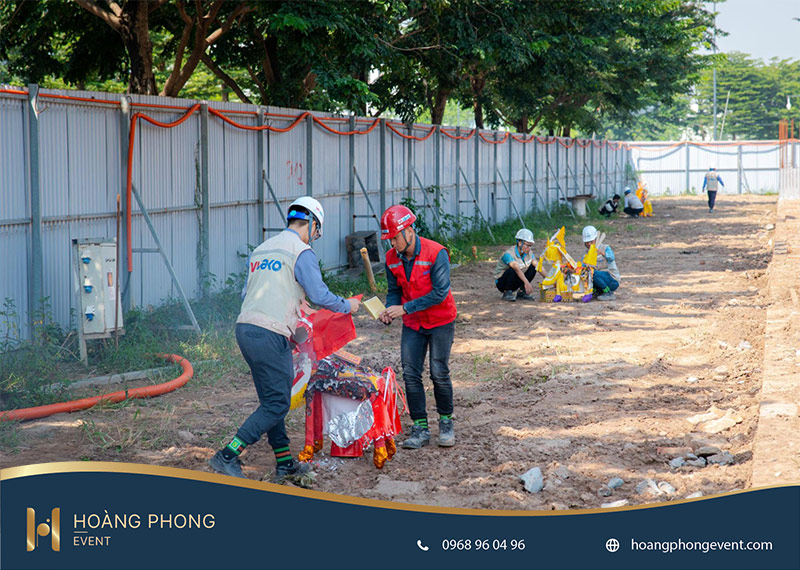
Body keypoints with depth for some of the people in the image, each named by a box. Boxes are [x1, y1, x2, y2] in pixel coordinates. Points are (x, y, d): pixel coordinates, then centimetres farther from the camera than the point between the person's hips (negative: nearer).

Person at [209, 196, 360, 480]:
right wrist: (347, 305, 9)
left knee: (271, 399, 15)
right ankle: (227, 457, -8)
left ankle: (285, 462, 18)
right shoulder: (301, 252, -4)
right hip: (270, 335, -9)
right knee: (276, 404, -3)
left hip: (244, 328, 9)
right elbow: (319, 295, -9)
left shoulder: (260, 250, 20)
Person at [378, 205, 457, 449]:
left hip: (440, 322, -5)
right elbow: (395, 290, 7)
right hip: (412, 324, 5)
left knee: (439, 373, -3)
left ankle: (446, 422, 16)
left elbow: (440, 293, -24)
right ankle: (420, 428, 5)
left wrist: (405, 308, -26)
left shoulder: (436, 253, -22)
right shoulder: (392, 258, -4)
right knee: (410, 374, -2)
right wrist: (390, 310, -14)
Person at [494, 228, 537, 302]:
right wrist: (526, 282, -54)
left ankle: (521, 292, -1)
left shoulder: (528, 253, -5)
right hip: (501, 283, -7)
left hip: (515, 283, 7)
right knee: (512, 270, -36)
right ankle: (507, 293, -15)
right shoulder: (508, 254, -28)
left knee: (533, 268, -10)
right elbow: (516, 268, -42)